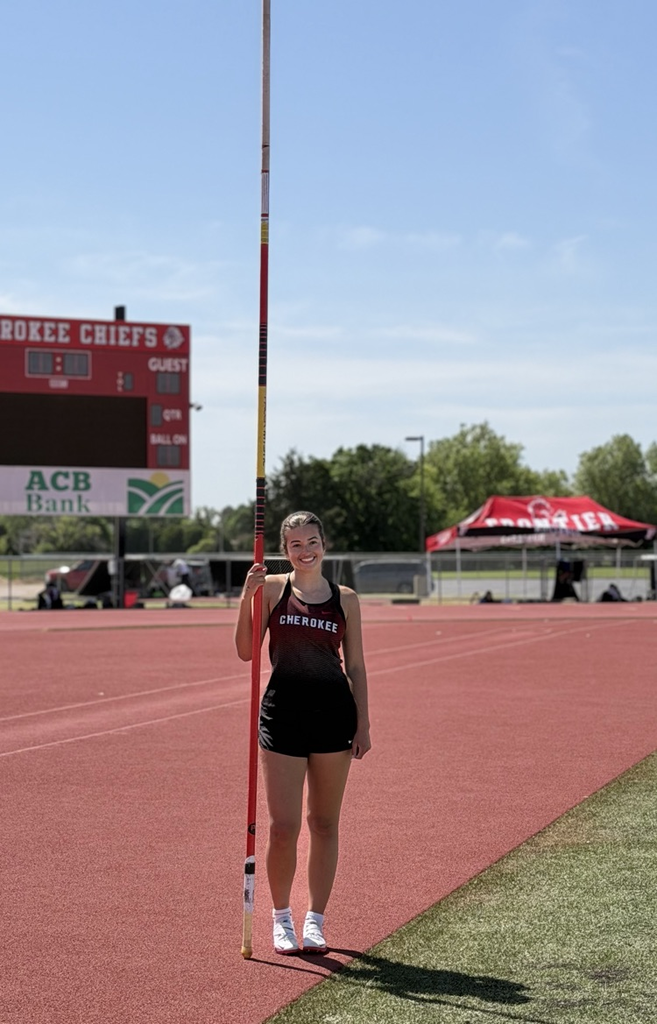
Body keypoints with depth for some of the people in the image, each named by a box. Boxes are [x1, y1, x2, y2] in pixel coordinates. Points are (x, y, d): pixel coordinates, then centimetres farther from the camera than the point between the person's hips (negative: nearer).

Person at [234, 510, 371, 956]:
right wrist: (247, 596, -14)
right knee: (284, 827, -4)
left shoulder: (345, 599, 6)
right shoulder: (272, 588, 2)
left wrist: (363, 724, 3)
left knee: (325, 824, 7)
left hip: (334, 711, 1)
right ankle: (281, 917, 16)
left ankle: (316, 919, 19)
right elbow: (246, 651, -3)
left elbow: (355, 666, 9)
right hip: (283, 710, -1)